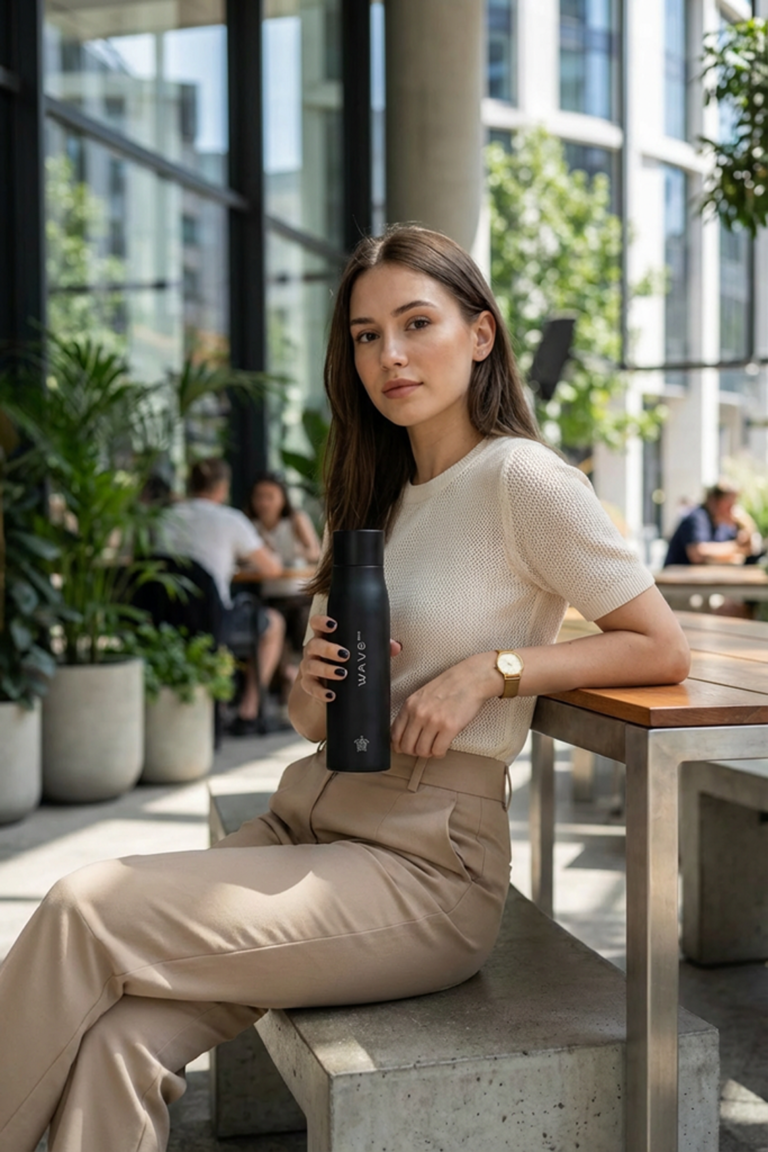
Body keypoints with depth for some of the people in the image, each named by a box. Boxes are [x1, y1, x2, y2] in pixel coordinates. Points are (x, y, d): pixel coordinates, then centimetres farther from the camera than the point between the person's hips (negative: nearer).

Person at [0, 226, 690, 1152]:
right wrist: (312, 687, -6)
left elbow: (662, 649, -6)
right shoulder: (380, 500, 17)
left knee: (85, 912, -16)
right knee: (115, 1045, -16)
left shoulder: (522, 477, -6)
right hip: (305, 825, 6)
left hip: (423, 865, -6)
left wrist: (491, 669, -16)